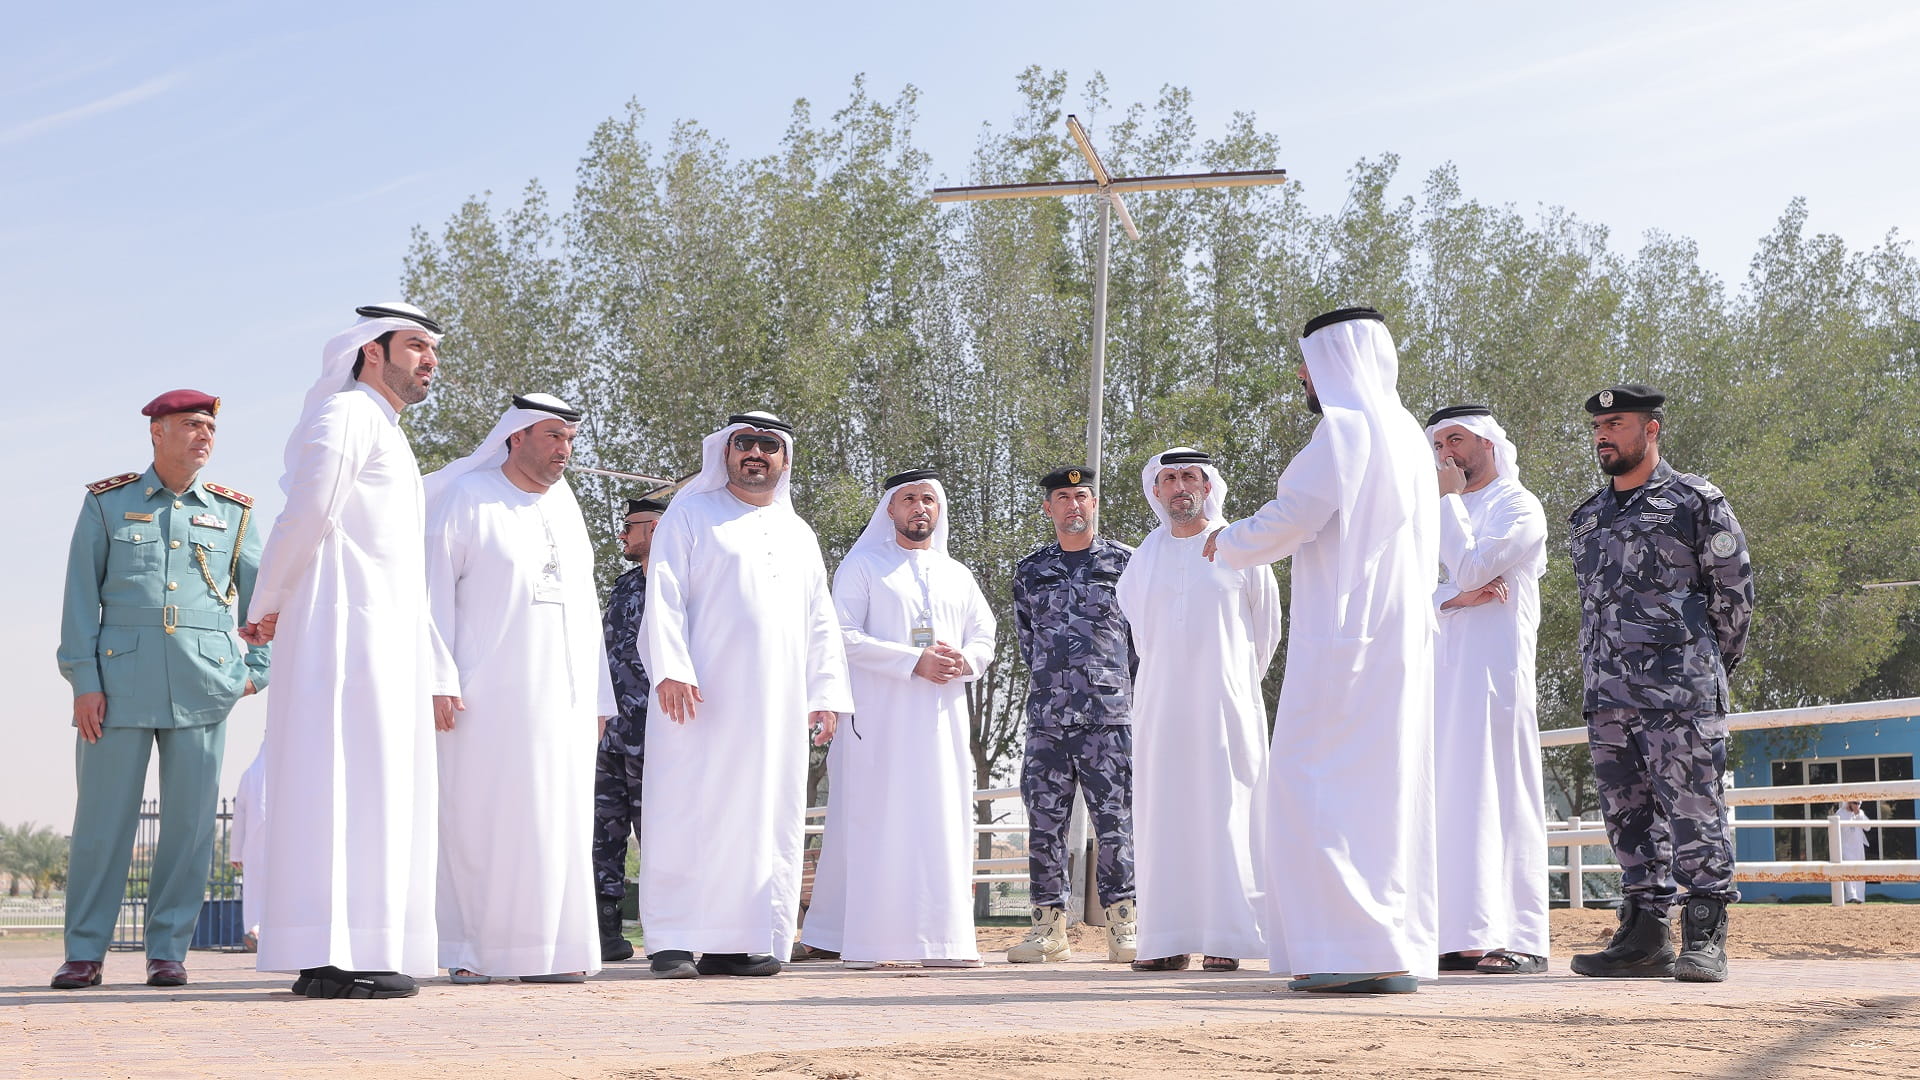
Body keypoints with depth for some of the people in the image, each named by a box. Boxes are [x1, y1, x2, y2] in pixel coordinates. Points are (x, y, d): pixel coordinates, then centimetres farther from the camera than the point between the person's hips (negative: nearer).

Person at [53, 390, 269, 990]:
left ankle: (168, 951, 8)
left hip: (203, 685, 2)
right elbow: (81, 595, 4)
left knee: (191, 821, 0)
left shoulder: (233, 512, 12)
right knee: (103, 817, -1)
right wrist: (84, 681, -4)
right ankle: (85, 954, 7)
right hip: (121, 680, -1)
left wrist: (256, 670, 5)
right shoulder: (106, 503, 8)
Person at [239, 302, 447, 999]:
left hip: (383, 633, 10)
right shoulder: (348, 414, -5)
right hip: (351, 628, -10)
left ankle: (350, 954, 8)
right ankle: (337, 958, -16)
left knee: (373, 787, 7)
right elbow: (308, 512, -16)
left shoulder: (382, 430, 27)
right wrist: (268, 607, -7)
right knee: (349, 779, -13)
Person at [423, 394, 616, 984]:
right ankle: (468, 951, 0)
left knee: (556, 823, 2)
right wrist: (439, 680, -14)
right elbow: (433, 590, -5)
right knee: (477, 819, -5)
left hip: (561, 701, 5)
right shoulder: (467, 497, 1)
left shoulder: (566, 508, 19)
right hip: (487, 696, -5)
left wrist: (596, 694, 16)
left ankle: (549, 949, 5)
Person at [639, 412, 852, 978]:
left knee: (767, 816, 0)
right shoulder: (691, 515, 7)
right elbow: (665, 596, -4)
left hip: (776, 706, 5)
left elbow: (821, 623, 20)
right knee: (691, 812, -8)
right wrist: (670, 669, -17)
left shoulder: (798, 535, 21)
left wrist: (826, 692, 9)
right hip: (702, 696, -5)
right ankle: (673, 941, -7)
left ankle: (736, 941, 3)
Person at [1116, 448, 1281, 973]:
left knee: (1225, 811, -6)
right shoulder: (1145, 557, 11)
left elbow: (1266, 628, 11)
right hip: (1160, 706, 3)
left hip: (1222, 706, -3)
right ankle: (1169, 941, 0)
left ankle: (1226, 937, -6)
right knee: (1164, 815, -1)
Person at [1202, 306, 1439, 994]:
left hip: (1345, 634, -9)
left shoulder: (1347, 424, -9)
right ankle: (1400, 954, 7)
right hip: (1400, 636, 9)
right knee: (1386, 782, 8)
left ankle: (1356, 949, -13)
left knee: (1319, 782, -8)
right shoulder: (1407, 434, 20)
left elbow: (1297, 514, -16)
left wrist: (1229, 543, 2)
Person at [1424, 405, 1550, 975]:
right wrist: (1456, 597, -6)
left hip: (1494, 667, -7)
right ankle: (1462, 934, 3)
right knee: (1450, 796, 2)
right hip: (1441, 669, 7)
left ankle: (1519, 939, -11)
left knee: (1498, 795, -10)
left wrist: (1449, 498, -3)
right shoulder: (1441, 513, 24)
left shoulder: (1519, 508, 0)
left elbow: (1471, 567, -13)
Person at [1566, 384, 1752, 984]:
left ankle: (1705, 940, -3)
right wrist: (1604, 676, 18)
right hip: (1607, 697, 6)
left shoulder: (1696, 502, 2)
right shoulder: (1588, 518, 19)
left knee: (1694, 814, -6)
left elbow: (1734, 592, 5)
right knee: (1628, 817, 5)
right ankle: (1645, 937, 10)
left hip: (1681, 693, -6)